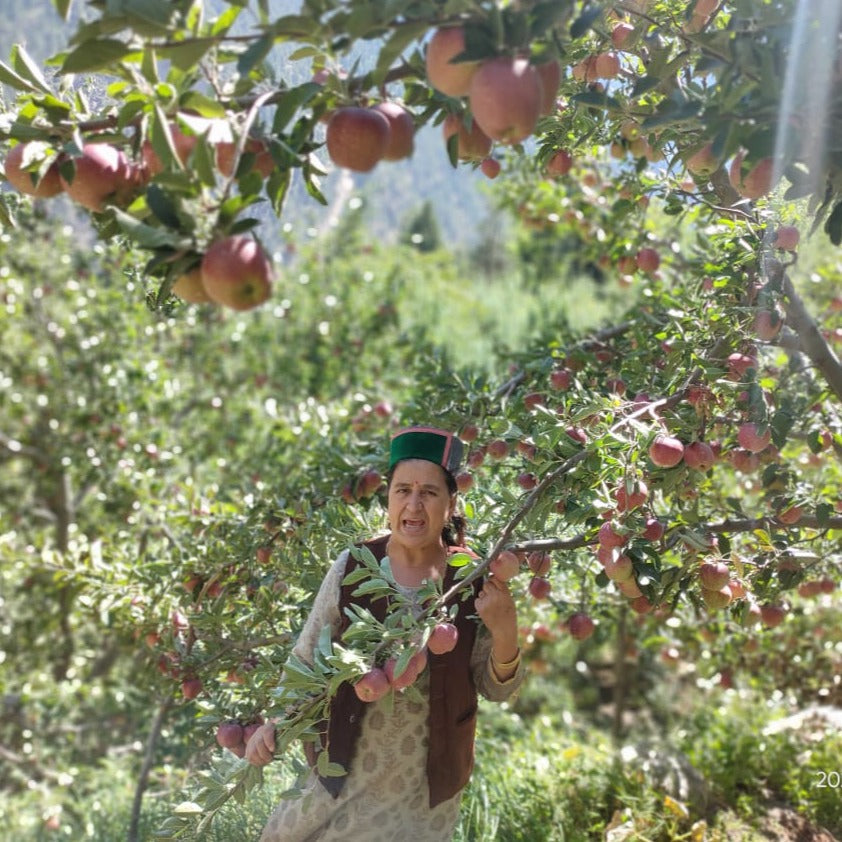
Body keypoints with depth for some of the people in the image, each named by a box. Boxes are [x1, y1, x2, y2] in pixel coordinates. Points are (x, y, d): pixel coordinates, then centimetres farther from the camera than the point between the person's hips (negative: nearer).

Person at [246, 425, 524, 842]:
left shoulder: (473, 580, -10)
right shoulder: (352, 568, -11)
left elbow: (496, 688, -5)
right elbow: (305, 660, -1)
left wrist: (505, 635, -23)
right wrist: (272, 723, -14)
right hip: (348, 769, 1)